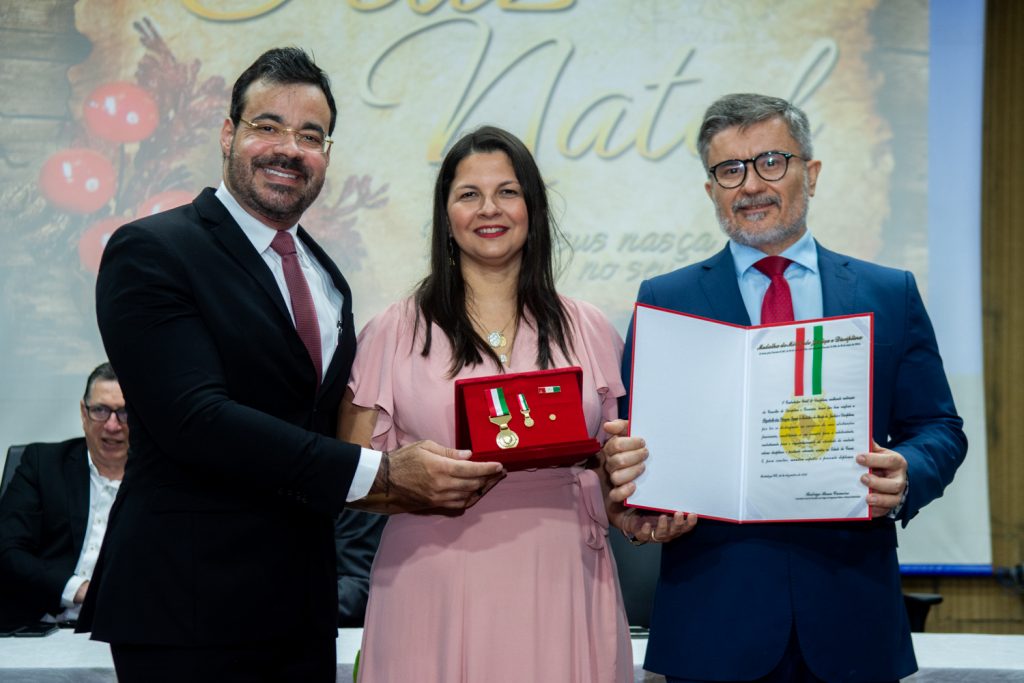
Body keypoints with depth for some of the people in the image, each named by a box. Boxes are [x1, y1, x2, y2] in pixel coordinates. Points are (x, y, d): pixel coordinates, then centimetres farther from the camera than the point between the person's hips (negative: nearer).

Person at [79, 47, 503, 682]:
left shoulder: (326, 277, 14)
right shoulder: (151, 252, -9)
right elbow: (194, 416, -21)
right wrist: (382, 472, -23)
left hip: (304, 606, 7)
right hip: (188, 608, -6)